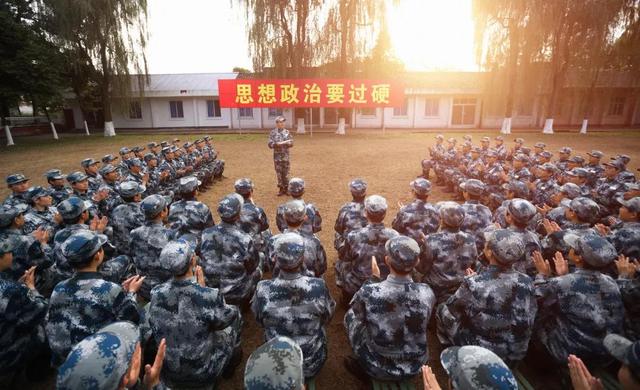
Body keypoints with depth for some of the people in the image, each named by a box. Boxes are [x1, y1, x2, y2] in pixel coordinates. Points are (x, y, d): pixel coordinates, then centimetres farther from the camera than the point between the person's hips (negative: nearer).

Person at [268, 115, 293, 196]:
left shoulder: (287, 132, 3)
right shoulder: (273, 133, -1)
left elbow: (291, 143, 1)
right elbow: (270, 144, -6)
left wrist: (283, 143, -16)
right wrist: (278, 144, -20)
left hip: (285, 155, 1)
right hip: (277, 156, -1)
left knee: (286, 172, 4)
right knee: (279, 172, 4)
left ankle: (286, 188, 15)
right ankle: (281, 189, 14)